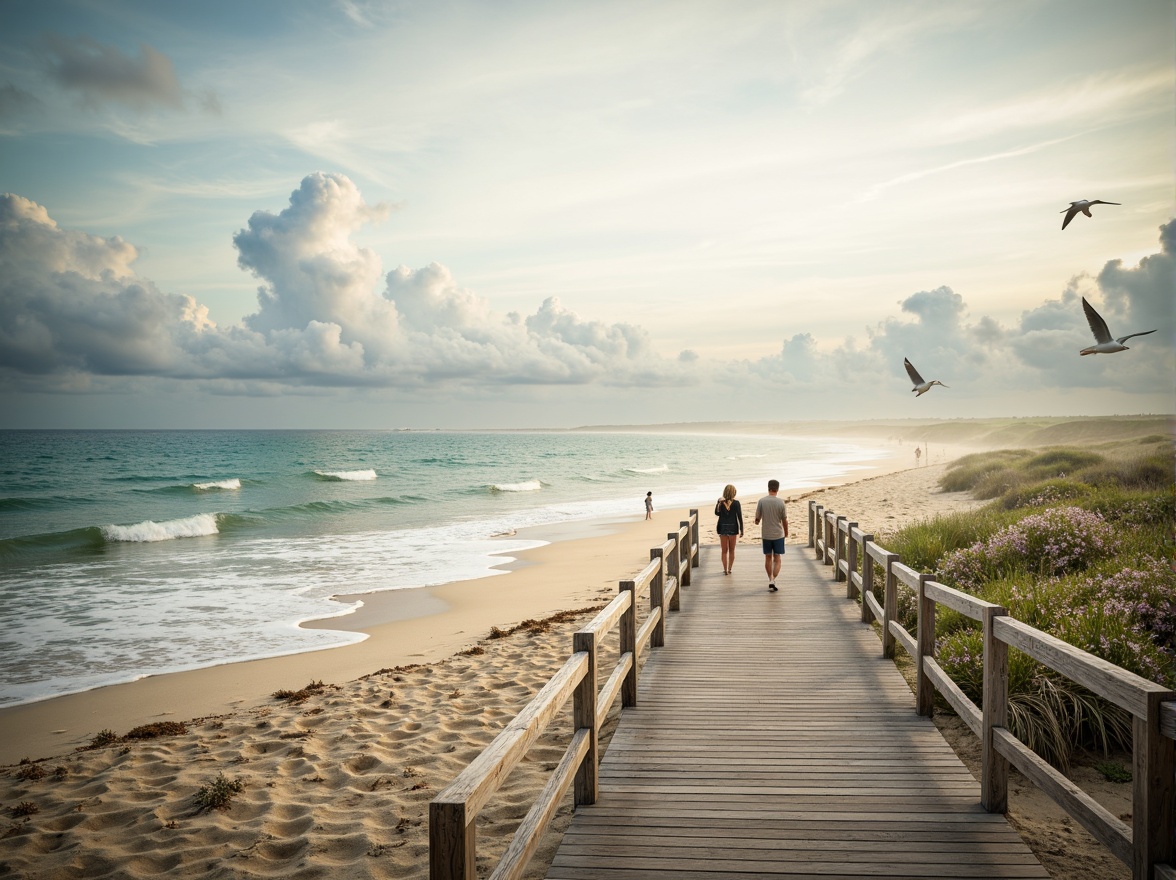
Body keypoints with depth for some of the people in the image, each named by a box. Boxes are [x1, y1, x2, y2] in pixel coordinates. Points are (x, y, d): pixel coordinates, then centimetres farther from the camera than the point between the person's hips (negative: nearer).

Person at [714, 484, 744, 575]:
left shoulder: (720, 502, -8)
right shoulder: (736, 503, -10)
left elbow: (717, 514, 7)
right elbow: (740, 517, -7)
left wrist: (718, 503, 3)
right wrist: (741, 530, -1)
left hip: (723, 528, 0)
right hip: (733, 528, 0)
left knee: (724, 551, 10)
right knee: (731, 550, 15)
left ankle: (725, 570, 8)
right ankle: (729, 569, 18)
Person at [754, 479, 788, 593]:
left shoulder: (761, 501, -7)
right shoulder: (780, 502, -10)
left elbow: (757, 518, 0)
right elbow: (784, 520, -3)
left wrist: (757, 522, 24)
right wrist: (786, 532, 14)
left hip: (766, 534, 2)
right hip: (778, 534, -2)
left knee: (768, 557, 16)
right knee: (777, 559, 4)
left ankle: (770, 580, 23)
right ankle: (773, 581, -10)